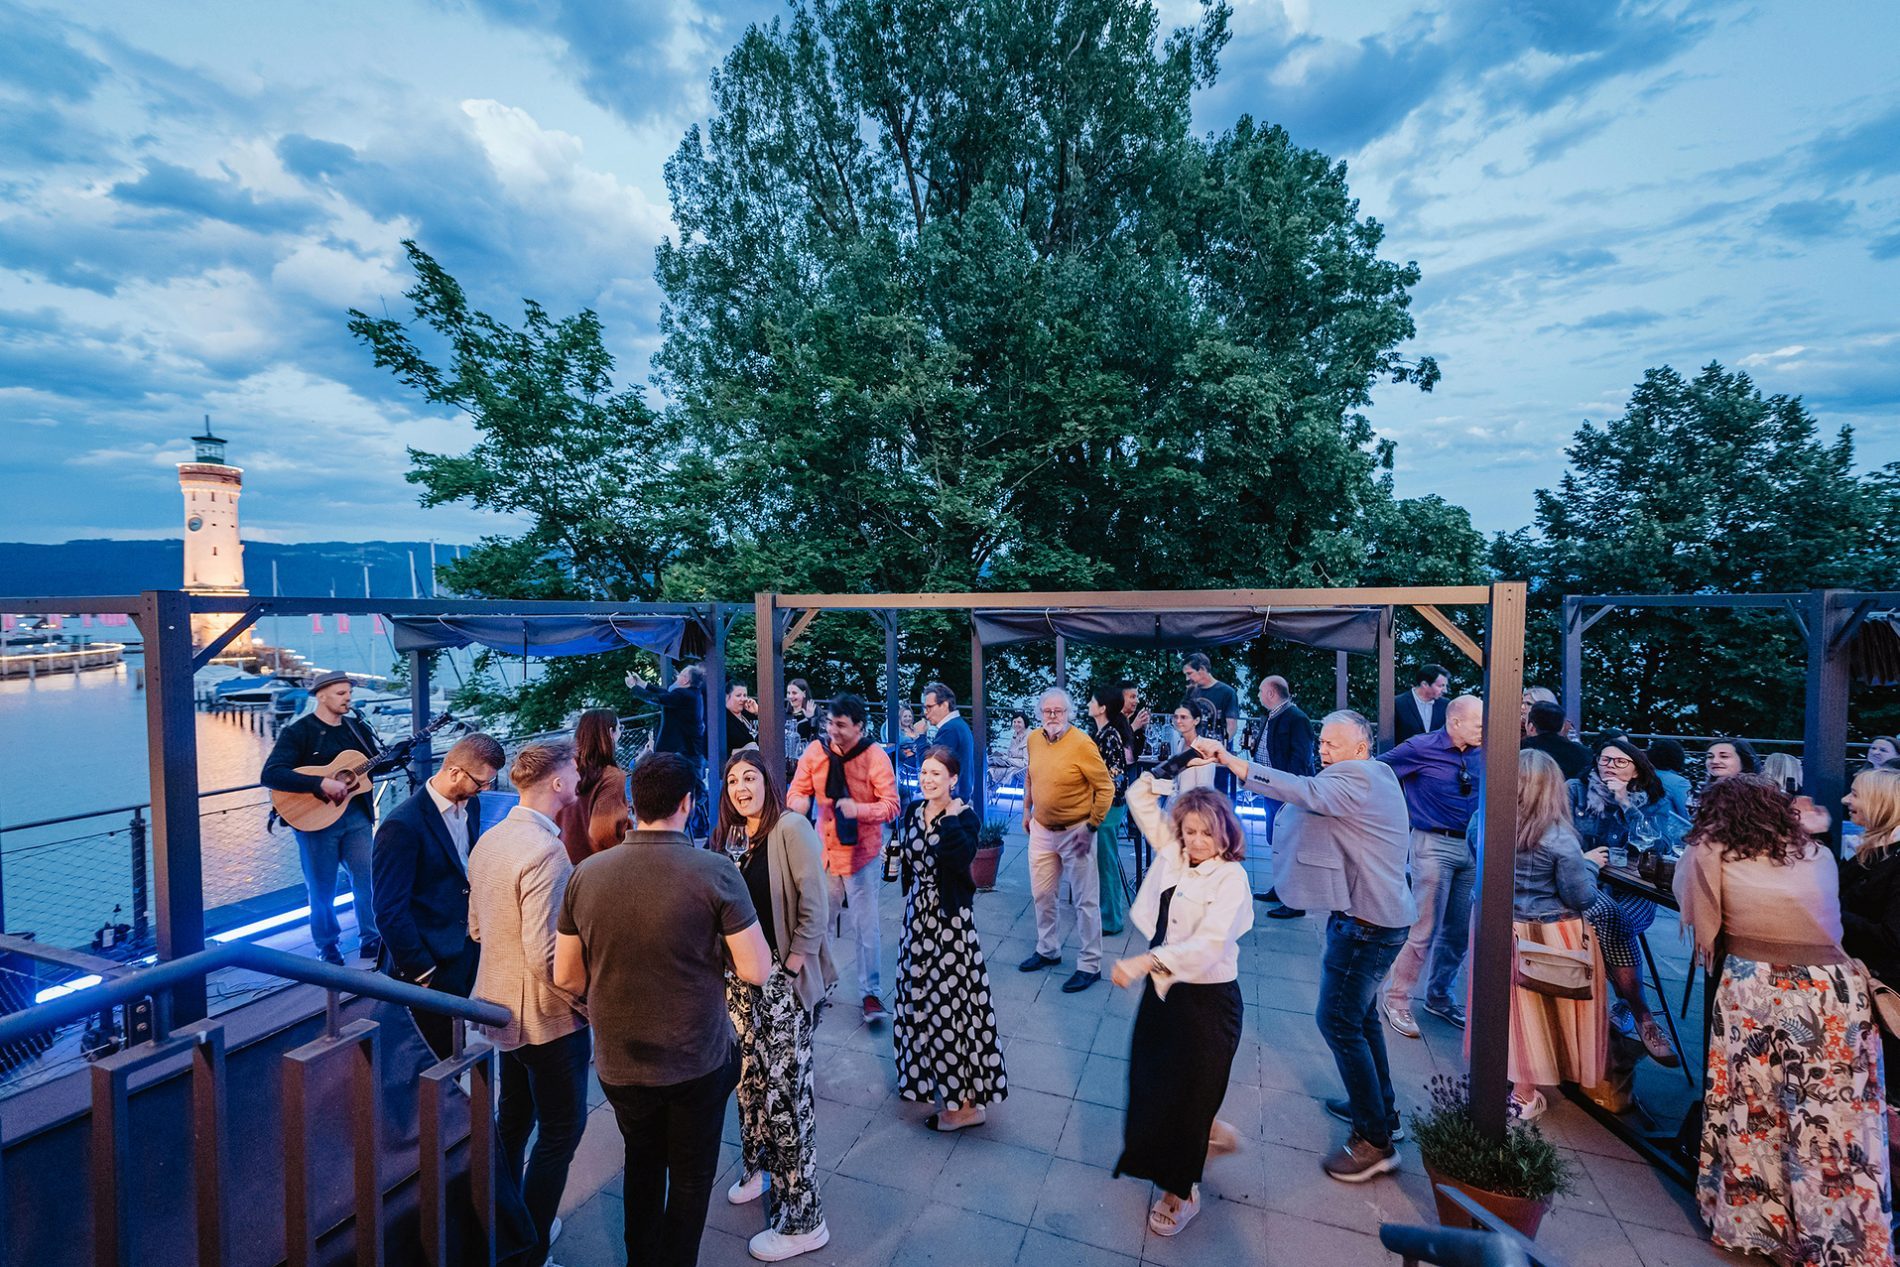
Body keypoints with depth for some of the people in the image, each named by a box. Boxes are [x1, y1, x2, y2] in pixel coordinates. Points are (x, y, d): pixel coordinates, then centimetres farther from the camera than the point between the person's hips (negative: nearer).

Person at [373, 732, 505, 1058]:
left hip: (470, 950, 7)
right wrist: (421, 974, -14)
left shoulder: (471, 804, 2)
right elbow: (390, 910, -18)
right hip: (434, 964, -6)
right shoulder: (402, 826, -21)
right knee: (449, 1056, 6)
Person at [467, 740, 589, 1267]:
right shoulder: (547, 851, -28)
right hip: (549, 1014, -9)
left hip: (502, 1004, 9)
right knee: (561, 1130, 9)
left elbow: (477, 927, 11)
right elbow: (545, 955, -29)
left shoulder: (489, 840, 1)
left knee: (514, 1120, 25)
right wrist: (586, 999, -16)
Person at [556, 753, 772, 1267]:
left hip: (619, 1063, 4)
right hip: (697, 1062, -3)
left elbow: (566, 977, -1)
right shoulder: (715, 872, -22)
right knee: (691, 1178, 21)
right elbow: (756, 970, -19)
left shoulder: (586, 874, -11)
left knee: (642, 1166, 29)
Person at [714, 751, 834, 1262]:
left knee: (786, 1088, -2)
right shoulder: (729, 835, 6)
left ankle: (803, 1222, 12)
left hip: (783, 978, -7)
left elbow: (815, 902, -17)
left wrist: (794, 959, -15)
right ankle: (759, 1167, 43)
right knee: (749, 1073, 19)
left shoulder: (791, 827, -16)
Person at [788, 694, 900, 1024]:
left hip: (861, 852, -3)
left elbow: (891, 806, -17)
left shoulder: (876, 756, -16)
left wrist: (859, 809, -33)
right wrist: (796, 803, -24)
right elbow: (797, 790, 0)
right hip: (824, 850, 4)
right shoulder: (815, 752, -5)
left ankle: (869, 993, 18)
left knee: (866, 927, 1)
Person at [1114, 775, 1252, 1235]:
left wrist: (1147, 961, -39)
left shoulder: (1231, 877, -19)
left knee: (1188, 1090, 8)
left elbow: (1208, 945, -30)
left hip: (1208, 997, -6)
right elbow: (1142, 800, 5)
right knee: (1151, 1077, 20)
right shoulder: (1172, 852, -2)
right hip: (1163, 986, 6)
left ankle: (1181, 1192, 32)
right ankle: (1208, 1130, 50)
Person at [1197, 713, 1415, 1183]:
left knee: (1338, 1020, -4)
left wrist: (1233, 762, -39)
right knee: (1359, 1011, 23)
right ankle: (1379, 1106, 38)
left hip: (1366, 922, -11)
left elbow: (1305, 792, -35)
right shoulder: (1372, 778, 12)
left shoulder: (1358, 779, -20)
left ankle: (1375, 1140, 7)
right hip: (1371, 912, 11)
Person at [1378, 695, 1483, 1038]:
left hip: (1473, 846, 6)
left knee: (1459, 930, 13)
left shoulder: (1482, 753, 3)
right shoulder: (1421, 748, -12)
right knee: (1425, 928, -4)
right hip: (1435, 845, -6)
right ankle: (1396, 998, 10)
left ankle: (1439, 996, 32)